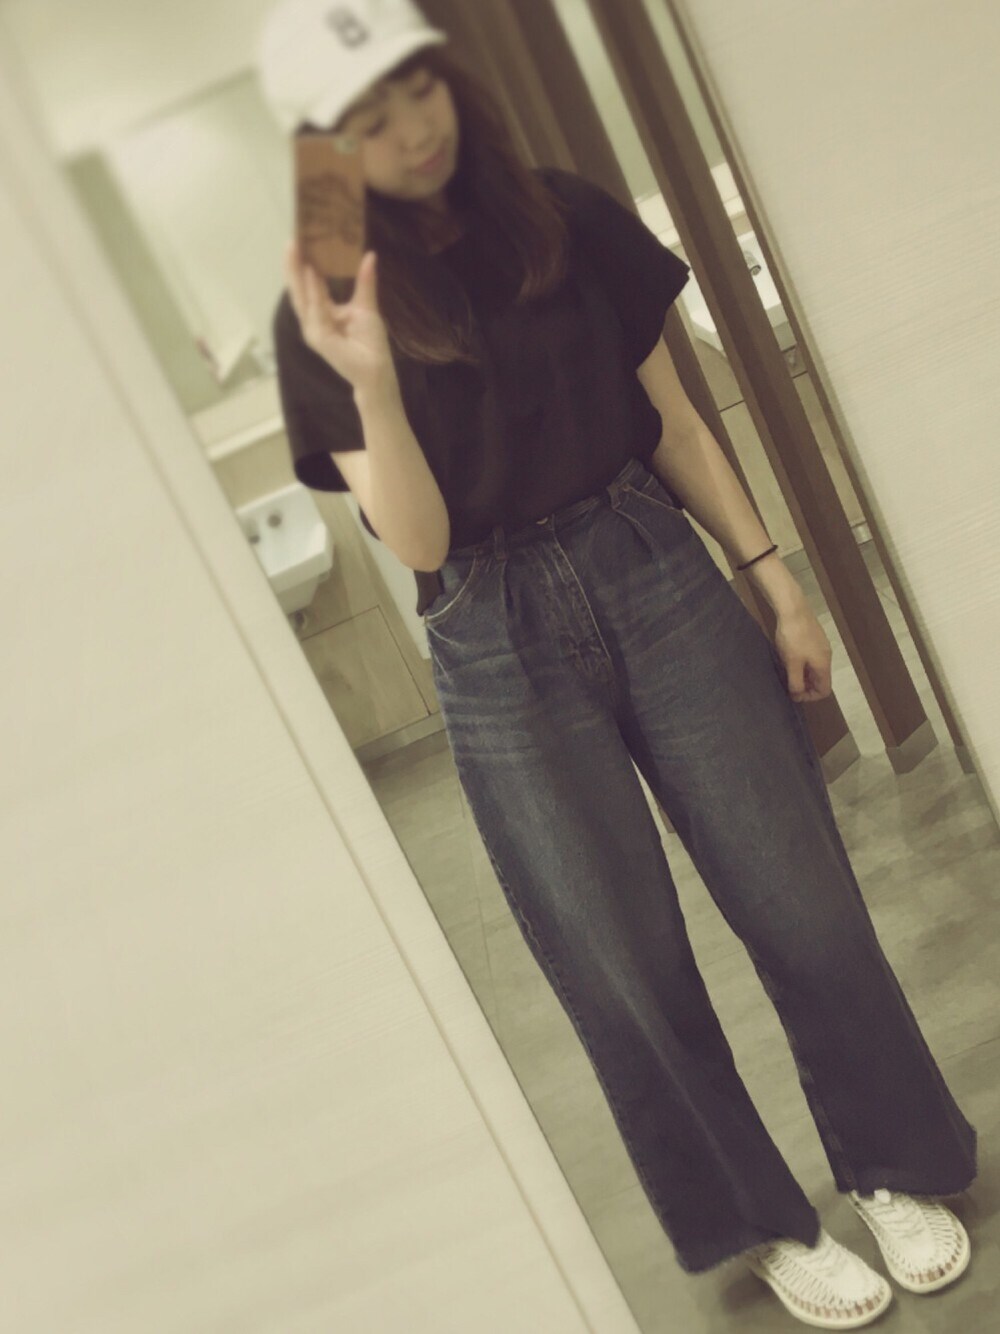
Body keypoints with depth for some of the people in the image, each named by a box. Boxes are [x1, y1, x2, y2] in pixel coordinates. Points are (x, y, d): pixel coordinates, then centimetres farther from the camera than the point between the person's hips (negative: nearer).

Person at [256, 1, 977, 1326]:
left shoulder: (568, 219, 4)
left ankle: (892, 1169, 34)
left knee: (803, 906, 7)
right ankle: (767, 1226, 34)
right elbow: (418, 541, -11)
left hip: (659, 579, 2)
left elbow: (673, 419, 8)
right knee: (633, 975, 9)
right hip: (500, 651, -2)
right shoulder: (326, 317, -3)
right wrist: (372, 377, -27)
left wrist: (777, 579, 6)